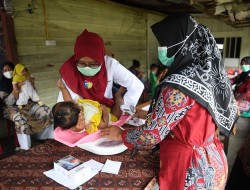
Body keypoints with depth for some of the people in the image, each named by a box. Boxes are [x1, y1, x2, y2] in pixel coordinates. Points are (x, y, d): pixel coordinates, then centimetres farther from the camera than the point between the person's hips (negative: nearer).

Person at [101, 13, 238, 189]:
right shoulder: (208, 71, -2)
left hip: (190, 169, -7)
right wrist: (151, 115, 15)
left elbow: (153, 134, -22)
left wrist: (121, 134, -5)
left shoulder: (179, 83, -29)